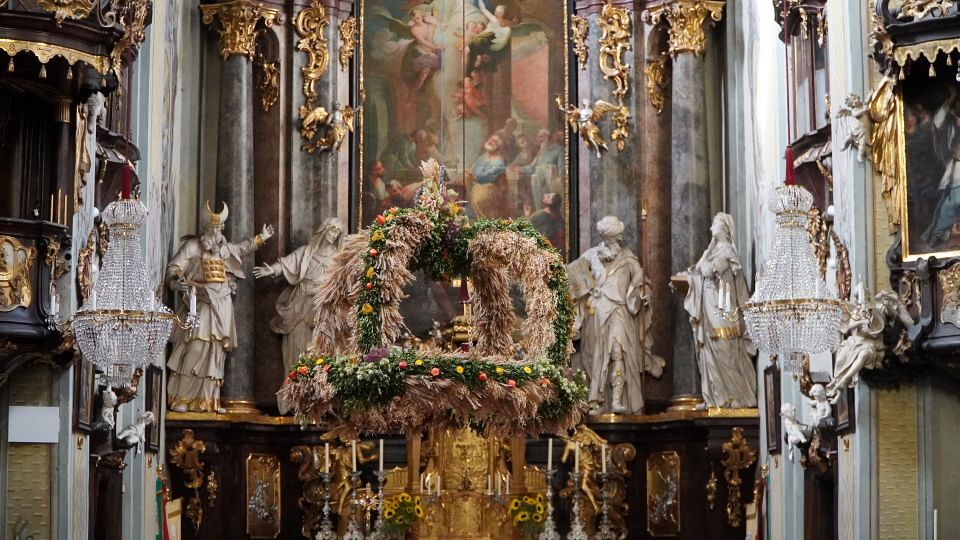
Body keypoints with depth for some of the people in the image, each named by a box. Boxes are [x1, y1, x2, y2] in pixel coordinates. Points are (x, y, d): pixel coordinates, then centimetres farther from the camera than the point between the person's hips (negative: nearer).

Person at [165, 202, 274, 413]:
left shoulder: (225, 248, 18)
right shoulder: (192, 246, 0)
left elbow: (241, 249, 39)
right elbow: (174, 267, -7)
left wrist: (260, 238, 41)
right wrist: (177, 279, -27)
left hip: (222, 304, 6)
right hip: (201, 301, -6)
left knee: (216, 352, 3)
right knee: (194, 348, -16)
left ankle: (208, 400, 5)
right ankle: (180, 399, -15)